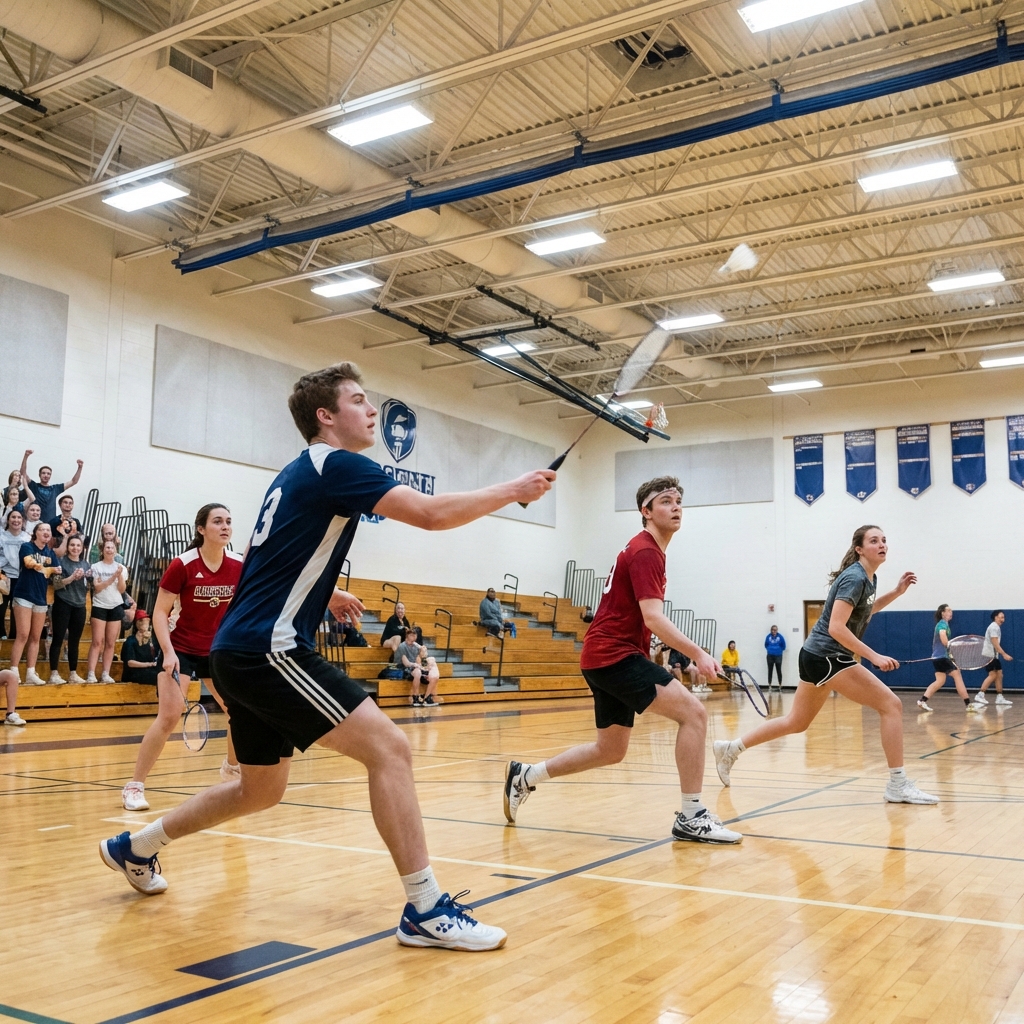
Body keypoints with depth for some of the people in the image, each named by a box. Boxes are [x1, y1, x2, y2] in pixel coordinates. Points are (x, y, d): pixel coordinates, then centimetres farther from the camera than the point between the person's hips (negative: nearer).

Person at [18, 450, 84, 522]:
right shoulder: (34, 486, 6)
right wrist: (26, 456, -16)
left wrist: (80, 467, 7)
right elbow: (23, 472, -4)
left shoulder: (55, 488, 13)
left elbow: (73, 481, 16)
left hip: (51, 522, 2)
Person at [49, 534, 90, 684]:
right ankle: (54, 674, -3)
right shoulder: (62, 561, -2)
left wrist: (89, 578, -5)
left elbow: (89, 588, 14)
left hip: (79, 606, 5)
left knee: (75, 641, 7)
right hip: (63, 604, -4)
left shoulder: (86, 565, 12)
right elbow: (56, 584, -10)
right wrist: (72, 577, -23)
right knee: (58, 639, -4)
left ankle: (73, 674, 12)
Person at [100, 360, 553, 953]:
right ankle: (426, 910, -12)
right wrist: (513, 492, -9)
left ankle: (135, 847, 36)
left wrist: (322, 595, 23)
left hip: (242, 652, 10)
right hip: (268, 651, -10)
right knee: (389, 748, -14)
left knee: (262, 789, 22)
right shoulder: (336, 465, -10)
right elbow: (432, 513, -19)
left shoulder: (297, 475, 19)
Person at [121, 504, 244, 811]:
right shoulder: (182, 566, -18)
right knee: (169, 716, -17)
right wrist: (168, 652, -23)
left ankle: (232, 768, 34)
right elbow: (160, 613, -13)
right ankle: (134, 786, -5)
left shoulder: (239, 566, -7)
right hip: (181, 649, -4)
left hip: (218, 651, 4)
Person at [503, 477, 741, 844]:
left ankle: (525, 775, 26)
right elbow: (654, 619, -23)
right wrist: (697, 654, -29)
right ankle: (691, 817, -12)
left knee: (611, 750, 17)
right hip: (614, 654, -11)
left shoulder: (646, 550, 19)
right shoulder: (645, 552, -12)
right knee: (693, 712, -16)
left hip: (608, 656, 11)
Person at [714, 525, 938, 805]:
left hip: (817, 656, 10)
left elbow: (863, 611, 30)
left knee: (796, 722, 18)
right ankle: (898, 785, -8)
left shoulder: (868, 578, 11)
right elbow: (836, 627, -25)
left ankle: (730, 748, 26)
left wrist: (896, 591, 18)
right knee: (891, 705, -12)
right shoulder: (854, 577, -18)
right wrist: (874, 656, -27)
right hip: (826, 656, -10)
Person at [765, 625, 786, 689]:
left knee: (779, 671, 2)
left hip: (778, 656, -2)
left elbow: (783, 646, 2)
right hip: (770, 656, 2)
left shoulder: (780, 636, -6)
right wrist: (769, 649, -2)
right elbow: (766, 645, 10)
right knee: (770, 671, 8)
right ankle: (769, 685, 16)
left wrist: (779, 650, -2)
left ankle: (780, 685, 11)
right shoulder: (768, 636, -2)